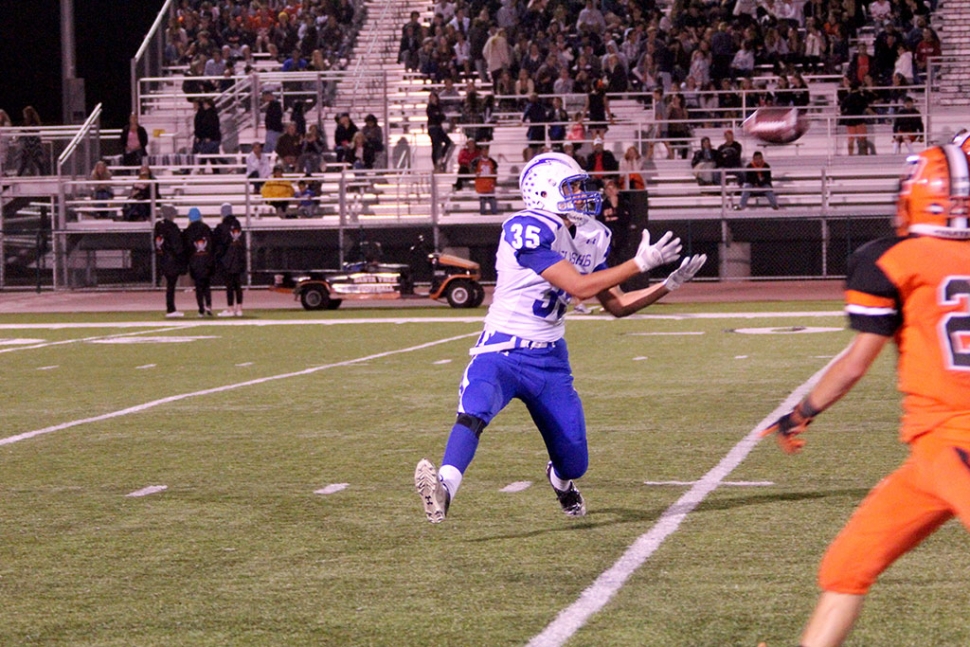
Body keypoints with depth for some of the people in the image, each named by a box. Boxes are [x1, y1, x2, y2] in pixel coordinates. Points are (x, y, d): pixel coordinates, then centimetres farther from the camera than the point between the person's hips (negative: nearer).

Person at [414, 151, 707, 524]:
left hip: (549, 360, 6)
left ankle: (560, 479, 45)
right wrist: (640, 263, -22)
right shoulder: (529, 231, -20)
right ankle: (444, 488, -51)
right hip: (502, 351, -6)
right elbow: (580, 287, -24)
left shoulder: (591, 238, 5)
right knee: (474, 410, -38)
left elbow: (617, 306, 10)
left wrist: (668, 285, -2)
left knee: (574, 463, 10)